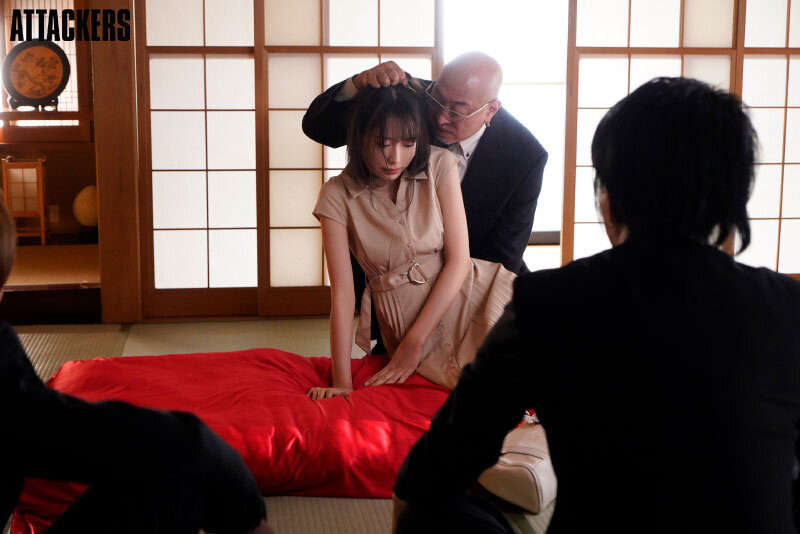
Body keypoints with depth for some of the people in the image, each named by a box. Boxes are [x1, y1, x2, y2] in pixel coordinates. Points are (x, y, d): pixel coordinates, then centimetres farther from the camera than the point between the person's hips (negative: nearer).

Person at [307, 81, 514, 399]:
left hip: (470, 298, 2)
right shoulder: (338, 196, -2)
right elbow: (342, 291, -6)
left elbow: (459, 260, -3)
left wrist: (413, 343, -9)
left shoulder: (440, 166, 0)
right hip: (404, 322, -2)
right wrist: (341, 382, -12)